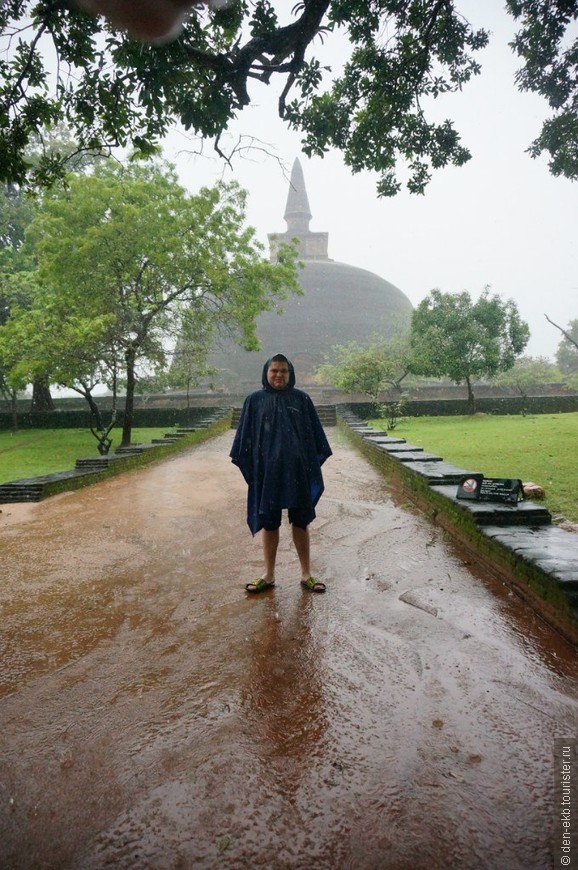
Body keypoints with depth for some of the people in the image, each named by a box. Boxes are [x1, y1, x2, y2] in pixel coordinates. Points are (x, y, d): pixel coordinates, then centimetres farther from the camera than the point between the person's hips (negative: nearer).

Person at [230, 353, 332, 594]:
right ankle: (268, 575, 22)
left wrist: (315, 462, 0)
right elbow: (245, 436, 4)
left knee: (300, 521, 8)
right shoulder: (254, 400, 2)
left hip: (297, 469, 0)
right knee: (269, 522, 9)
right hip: (268, 470, 0)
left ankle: (306, 574, 20)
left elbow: (314, 432, 5)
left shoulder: (301, 399, 2)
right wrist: (247, 465, -1)